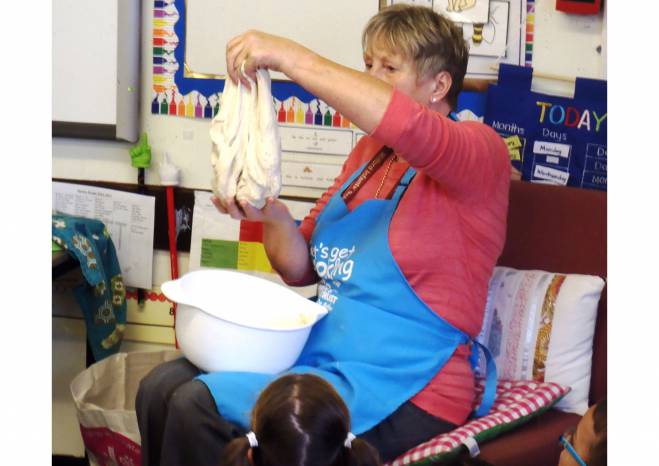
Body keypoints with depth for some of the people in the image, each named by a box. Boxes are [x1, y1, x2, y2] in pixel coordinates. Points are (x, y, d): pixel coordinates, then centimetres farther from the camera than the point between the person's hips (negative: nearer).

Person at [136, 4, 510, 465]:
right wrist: (273, 218, -7)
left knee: (197, 408, -19)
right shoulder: (368, 152, 14)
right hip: (322, 354, 8)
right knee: (160, 388, -4)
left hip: (404, 394, -8)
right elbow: (302, 268, 15)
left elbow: (408, 127, -34)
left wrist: (289, 55, -29)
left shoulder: (481, 153, -9)